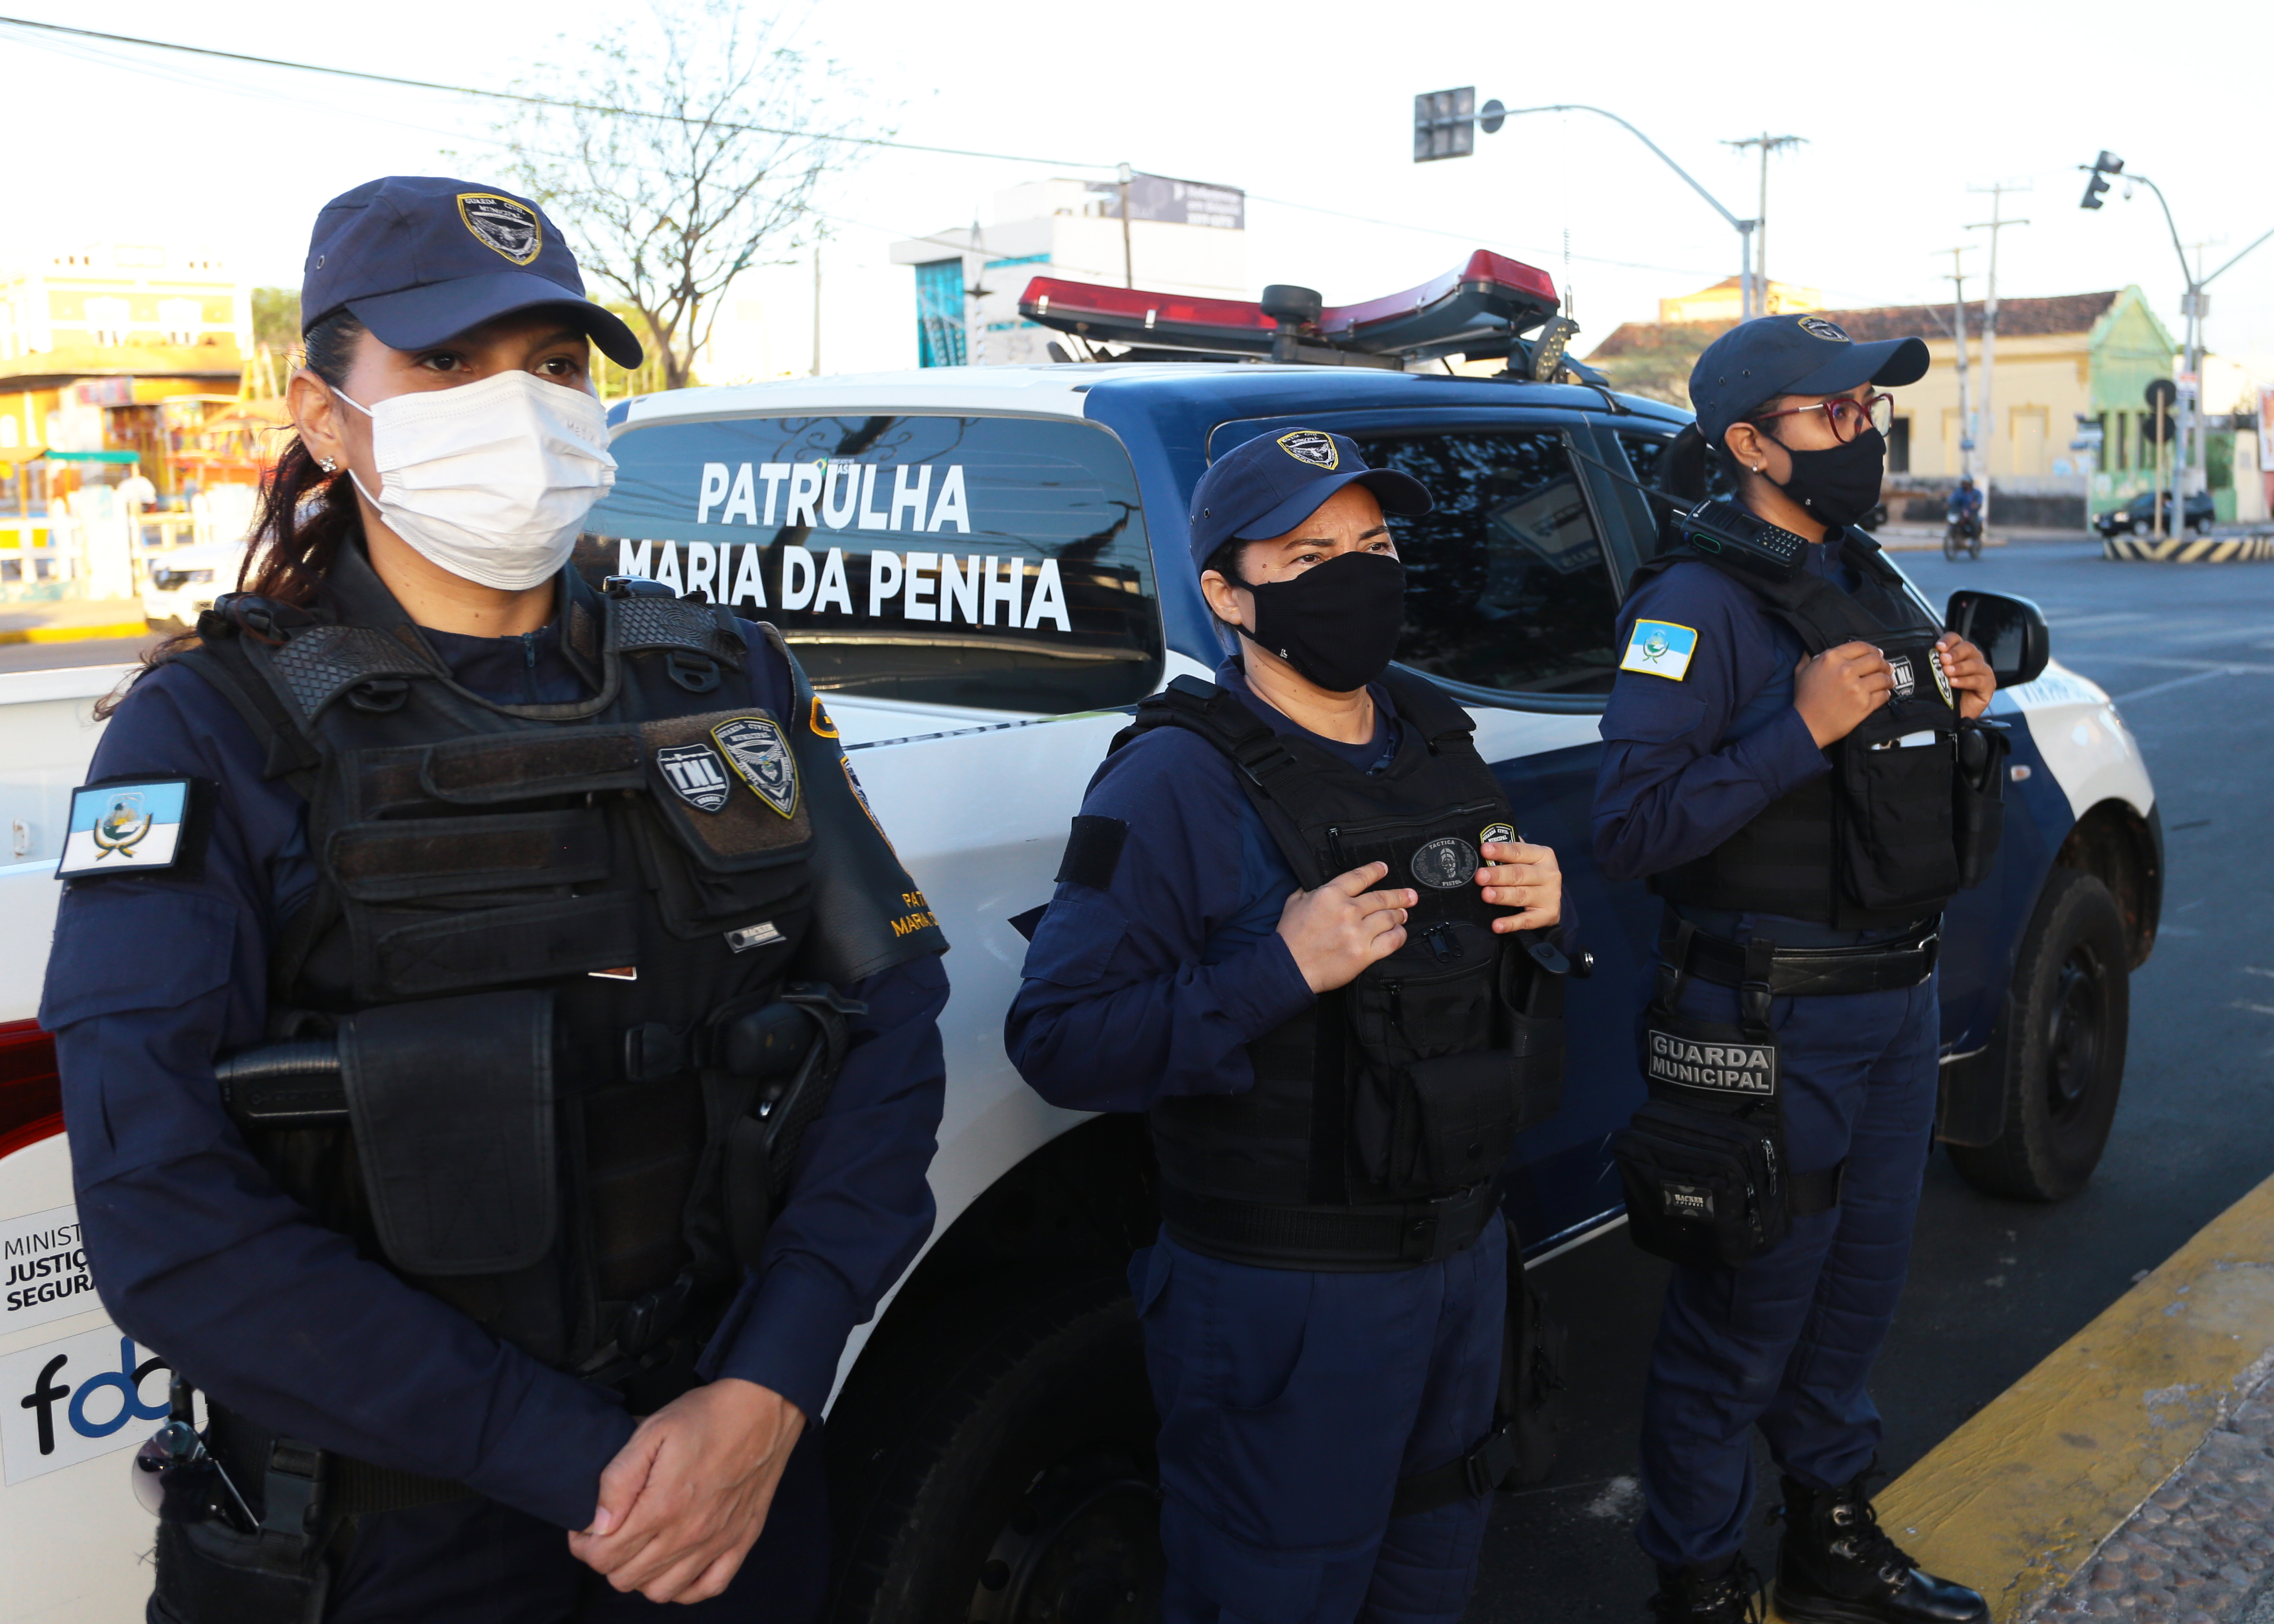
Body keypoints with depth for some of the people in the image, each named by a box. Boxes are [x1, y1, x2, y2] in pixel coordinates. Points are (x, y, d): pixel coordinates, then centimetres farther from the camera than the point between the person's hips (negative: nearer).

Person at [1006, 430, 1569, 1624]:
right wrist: (1282, 972, -32)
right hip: (1283, 1293, -7)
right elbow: (1058, 1041, -23)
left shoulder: (1435, 740, 6)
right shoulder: (1176, 782, -18)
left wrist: (1542, 907, -3)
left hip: (1463, 1249, 7)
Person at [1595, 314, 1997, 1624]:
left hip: (1901, 999, 8)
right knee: (1743, 1324, 4)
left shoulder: (1870, 582, 12)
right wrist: (1801, 730, -28)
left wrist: (1959, 712, 2)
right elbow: (1630, 829, -24)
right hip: (1777, 1019, -8)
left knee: (1860, 1289, 21)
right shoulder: (1701, 601, -16)